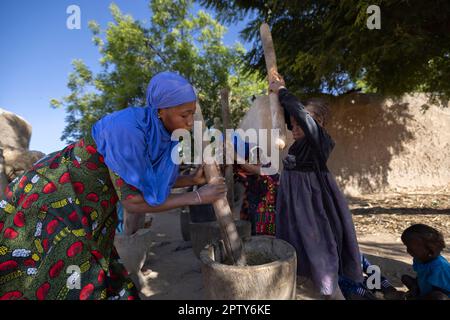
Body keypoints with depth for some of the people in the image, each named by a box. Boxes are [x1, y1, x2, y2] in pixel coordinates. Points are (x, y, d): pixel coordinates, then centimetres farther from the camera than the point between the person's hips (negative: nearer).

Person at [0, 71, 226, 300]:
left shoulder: (157, 131, -6)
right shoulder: (128, 128, -31)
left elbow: (154, 180, 7)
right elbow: (133, 202, -27)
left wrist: (193, 179, -5)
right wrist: (197, 198, -22)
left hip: (84, 212, 8)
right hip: (50, 206, -7)